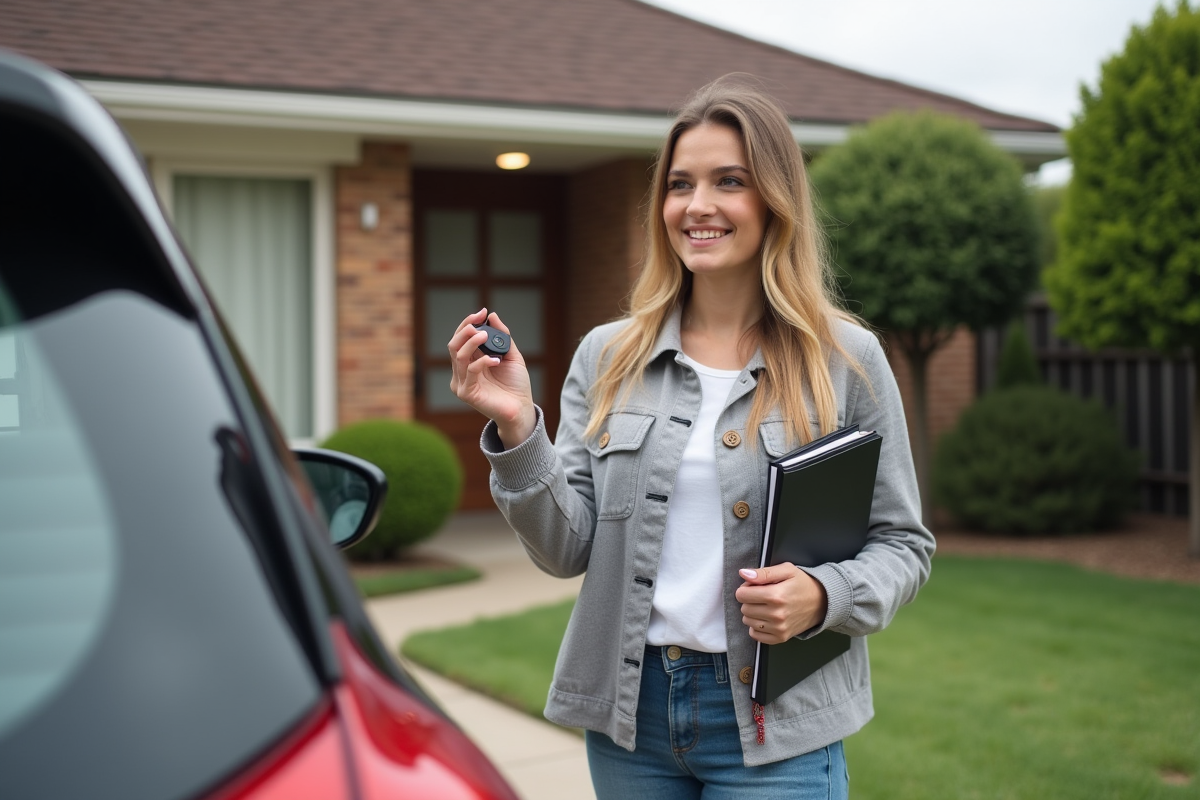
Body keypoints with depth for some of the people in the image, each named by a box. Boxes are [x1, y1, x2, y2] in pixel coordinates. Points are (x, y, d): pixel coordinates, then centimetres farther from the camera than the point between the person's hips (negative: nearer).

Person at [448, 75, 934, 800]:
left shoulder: (845, 358, -3)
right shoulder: (607, 357, 3)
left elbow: (903, 544, 2)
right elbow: (568, 549, 0)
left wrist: (822, 597, -17)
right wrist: (517, 428, -14)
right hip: (629, 713, 3)